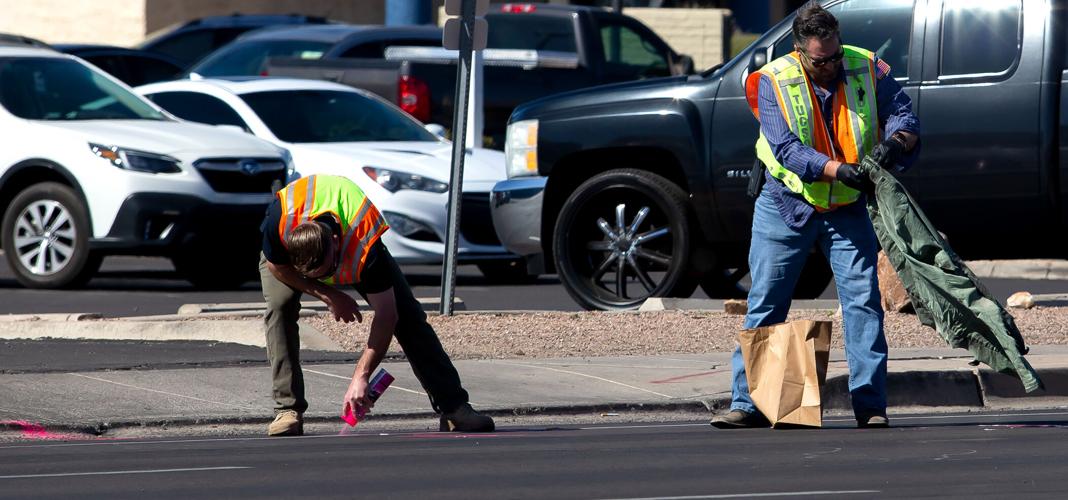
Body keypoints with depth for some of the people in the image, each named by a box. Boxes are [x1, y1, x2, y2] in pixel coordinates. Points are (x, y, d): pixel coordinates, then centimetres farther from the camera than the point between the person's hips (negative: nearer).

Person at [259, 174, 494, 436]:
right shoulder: (279, 220, -45)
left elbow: (386, 316, -38)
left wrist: (360, 377, -43)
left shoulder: (365, 246, -46)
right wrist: (330, 296, -24)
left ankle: (453, 407, 2)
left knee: (407, 315, -8)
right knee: (280, 306, -27)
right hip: (285, 251, 0)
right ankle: (288, 410, -20)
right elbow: (277, 266, -21)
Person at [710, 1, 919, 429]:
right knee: (765, 303, 0)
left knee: (863, 300, -6)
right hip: (786, 206, -1)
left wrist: (895, 142, -30)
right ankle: (748, 404, 7)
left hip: (847, 209, 1)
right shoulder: (774, 82, -15)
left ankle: (870, 406, -2)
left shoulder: (866, 69, -8)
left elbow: (904, 115, -6)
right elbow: (787, 149, -24)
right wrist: (839, 170, -37)